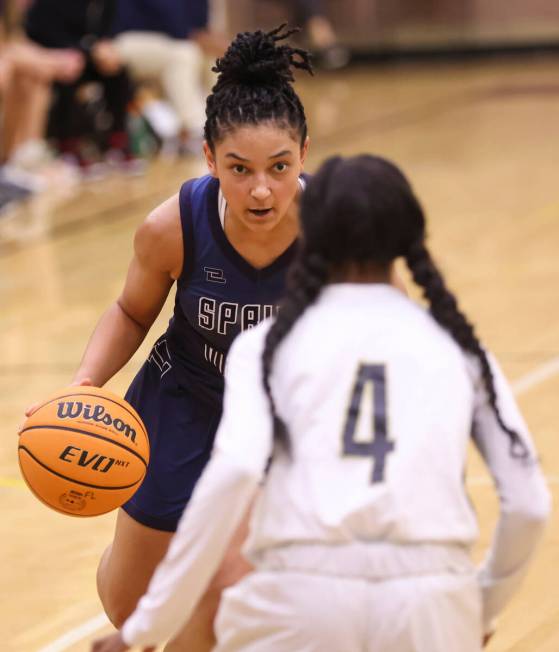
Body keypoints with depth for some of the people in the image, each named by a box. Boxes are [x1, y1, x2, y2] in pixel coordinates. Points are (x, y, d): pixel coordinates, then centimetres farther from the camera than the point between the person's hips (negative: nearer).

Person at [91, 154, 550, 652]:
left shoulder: (271, 342, 12)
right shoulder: (454, 345, 17)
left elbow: (233, 473, -6)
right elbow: (528, 503, 12)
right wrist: (483, 608, 29)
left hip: (305, 599, -1)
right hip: (430, 602, 1)